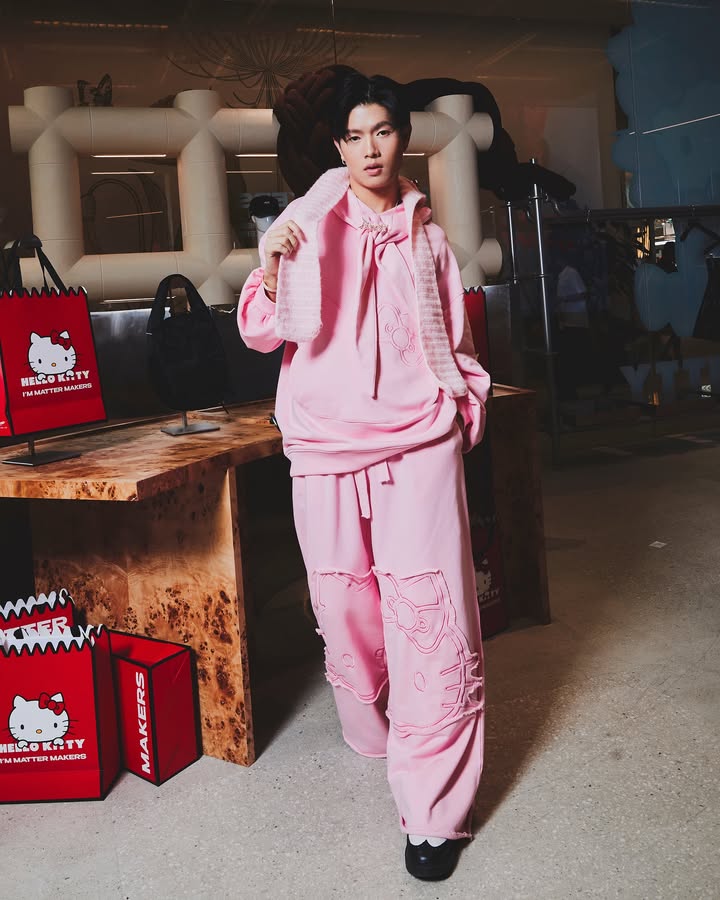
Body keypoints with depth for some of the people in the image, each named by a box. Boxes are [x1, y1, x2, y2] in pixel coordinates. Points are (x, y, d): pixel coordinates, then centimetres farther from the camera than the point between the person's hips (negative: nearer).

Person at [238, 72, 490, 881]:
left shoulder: (427, 236, 13)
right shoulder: (309, 224, 6)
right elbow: (263, 333, 0)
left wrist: (464, 409, 11)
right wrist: (270, 269, -17)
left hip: (419, 446, 1)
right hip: (326, 448, 0)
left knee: (432, 618, -6)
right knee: (346, 610, 5)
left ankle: (433, 810, 2)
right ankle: (375, 741, 31)